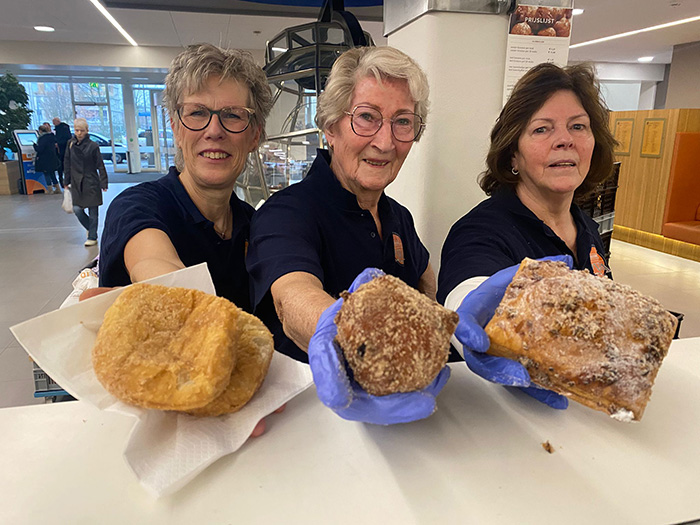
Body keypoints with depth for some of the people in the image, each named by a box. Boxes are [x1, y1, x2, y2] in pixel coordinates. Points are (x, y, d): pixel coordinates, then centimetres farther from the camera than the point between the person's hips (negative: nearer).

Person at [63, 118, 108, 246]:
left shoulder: (93, 146, -5)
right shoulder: (71, 144, 4)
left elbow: (100, 166, -3)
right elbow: (67, 164, 10)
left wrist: (103, 183, -7)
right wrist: (66, 181, 10)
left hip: (91, 182, -3)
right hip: (76, 183, 3)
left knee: (92, 211, 1)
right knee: (77, 209, -2)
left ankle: (92, 237, 13)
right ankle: (90, 229, 24)